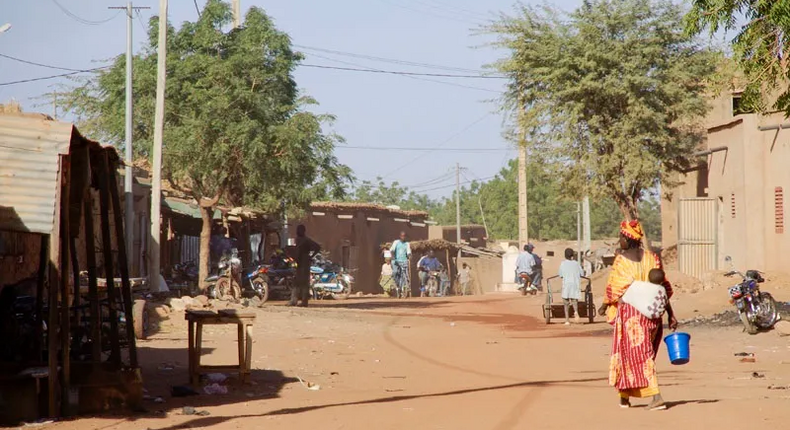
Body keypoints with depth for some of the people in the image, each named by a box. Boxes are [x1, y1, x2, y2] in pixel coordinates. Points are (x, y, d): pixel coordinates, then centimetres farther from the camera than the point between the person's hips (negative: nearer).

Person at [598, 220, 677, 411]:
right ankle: (625, 395, 25)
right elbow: (663, 288, 3)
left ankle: (656, 397, -14)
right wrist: (671, 315, 5)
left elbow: (613, 288, -7)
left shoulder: (621, 260, -9)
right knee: (643, 353, 16)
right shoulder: (651, 258, 5)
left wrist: (604, 307, 11)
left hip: (629, 312, -5)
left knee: (639, 354, -3)